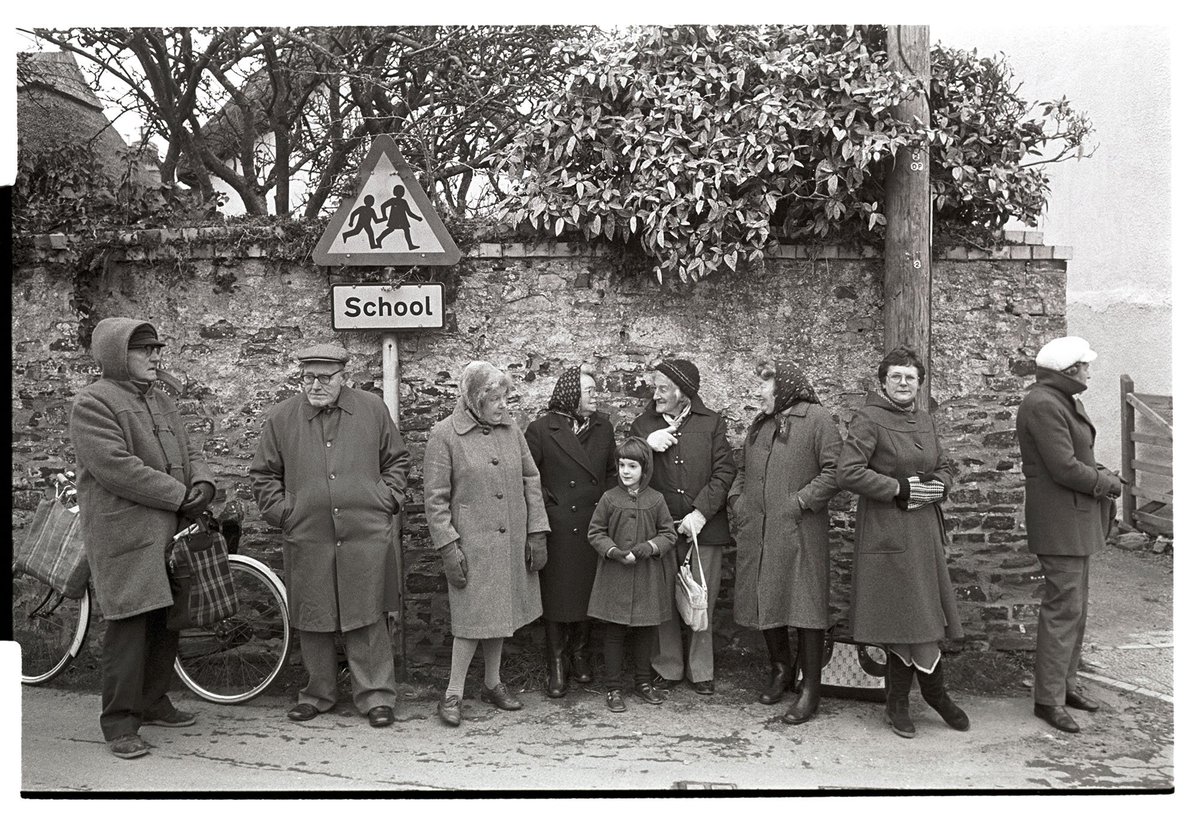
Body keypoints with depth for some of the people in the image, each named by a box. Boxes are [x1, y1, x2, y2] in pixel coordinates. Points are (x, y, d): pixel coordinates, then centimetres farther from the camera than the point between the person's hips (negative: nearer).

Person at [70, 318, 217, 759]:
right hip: (125, 533, -8)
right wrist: (180, 495, -16)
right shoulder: (92, 403, -8)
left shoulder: (162, 401, 19)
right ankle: (120, 723, 4)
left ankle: (153, 702, 28)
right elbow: (116, 467, -18)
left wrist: (203, 484, -4)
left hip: (171, 529, 8)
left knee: (167, 620, 13)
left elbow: (189, 452, 18)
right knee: (130, 625, -7)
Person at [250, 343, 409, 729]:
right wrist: (282, 512, 2)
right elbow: (263, 475, 13)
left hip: (367, 537, -1)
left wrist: (387, 500, 3)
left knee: (367, 620, 2)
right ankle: (318, 693, 25)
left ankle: (375, 695, 12)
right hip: (307, 538, 1)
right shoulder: (280, 418, 5)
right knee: (313, 623, 9)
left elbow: (397, 460, 13)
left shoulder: (372, 409, 5)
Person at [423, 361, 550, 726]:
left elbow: (531, 480, 10)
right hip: (471, 543, -5)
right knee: (474, 617, -4)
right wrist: (447, 546, -11)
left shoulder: (510, 429, 6)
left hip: (512, 542, 5)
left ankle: (492, 684, 29)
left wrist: (537, 532, 5)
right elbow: (435, 497, -7)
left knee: (500, 614, 14)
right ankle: (452, 694, 11)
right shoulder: (444, 435, -8)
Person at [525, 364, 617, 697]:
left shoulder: (603, 426, 9)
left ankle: (579, 653, 27)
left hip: (596, 525, 4)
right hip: (558, 528, -4)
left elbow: (613, 471, 17)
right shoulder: (542, 429, -5)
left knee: (589, 594, 10)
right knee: (557, 597, 2)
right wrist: (547, 503, -7)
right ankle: (555, 666, 14)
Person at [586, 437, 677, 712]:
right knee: (614, 633, 4)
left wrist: (649, 547, -15)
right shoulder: (609, 499, -2)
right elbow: (595, 532, 1)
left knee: (646, 632, 12)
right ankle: (613, 687, 14)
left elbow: (668, 534, 3)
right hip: (615, 575, -1)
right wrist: (614, 551, -14)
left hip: (648, 577, 1)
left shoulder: (656, 500, -1)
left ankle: (643, 681, 29)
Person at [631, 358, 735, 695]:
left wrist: (700, 512, -13)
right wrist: (646, 444, -13)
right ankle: (667, 668, 20)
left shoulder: (712, 423, 4)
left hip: (704, 526, -1)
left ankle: (700, 671, 19)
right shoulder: (642, 424, 8)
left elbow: (724, 472, -2)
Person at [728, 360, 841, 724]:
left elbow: (835, 471, -12)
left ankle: (810, 688, 6)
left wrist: (800, 502, -16)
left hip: (799, 531, -7)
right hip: (756, 531, 7)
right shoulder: (759, 424, 17)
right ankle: (780, 668, 31)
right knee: (764, 600, 12)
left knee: (804, 605, -3)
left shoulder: (817, 418, -5)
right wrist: (737, 500, 8)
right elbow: (743, 470, 24)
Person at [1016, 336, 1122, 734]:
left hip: (1076, 517, 11)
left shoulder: (1066, 402, 14)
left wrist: (1101, 474, 1)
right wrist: (1108, 484, -8)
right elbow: (1064, 468, -23)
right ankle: (1048, 698, 0)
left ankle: (1065, 683, 26)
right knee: (1064, 607, -7)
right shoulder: (1042, 405, -19)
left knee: (1075, 605, 16)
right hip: (1058, 519, -11)